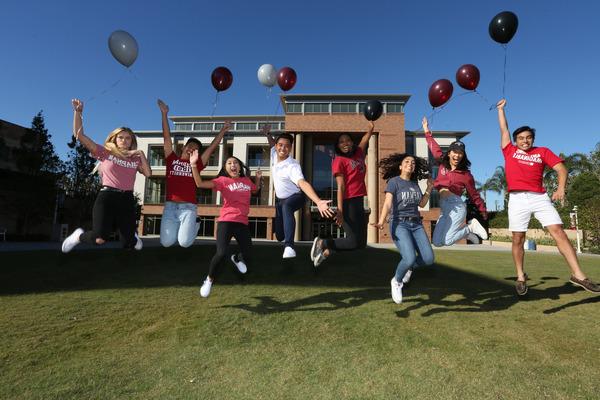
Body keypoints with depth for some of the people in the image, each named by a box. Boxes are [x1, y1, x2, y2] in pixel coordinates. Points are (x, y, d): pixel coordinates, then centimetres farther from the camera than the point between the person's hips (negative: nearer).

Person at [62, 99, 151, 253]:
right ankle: (80, 235, 16)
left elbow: (148, 174, 3)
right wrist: (77, 112, -5)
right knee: (100, 239, -21)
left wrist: (141, 154, 0)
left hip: (127, 200, 3)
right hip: (107, 196, -2)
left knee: (128, 243, 0)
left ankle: (132, 235, 42)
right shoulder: (105, 152, 8)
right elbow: (79, 135, 3)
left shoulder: (135, 159, 16)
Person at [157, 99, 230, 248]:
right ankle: (177, 228, 27)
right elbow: (167, 137, 12)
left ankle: (194, 226, 21)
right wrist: (164, 114, 11)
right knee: (166, 242, -8)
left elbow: (212, 147, 11)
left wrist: (222, 131, 12)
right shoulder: (172, 159, 13)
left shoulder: (197, 163, 10)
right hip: (170, 206, 1)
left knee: (184, 242, -15)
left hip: (188, 207, -1)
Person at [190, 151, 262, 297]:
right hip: (226, 221, -4)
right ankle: (209, 280, 9)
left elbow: (256, 190, 35)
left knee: (247, 258, 8)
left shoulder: (247, 180, 12)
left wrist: (258, 178, 19)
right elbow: (200, 183, -14)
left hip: (243, 223, 4)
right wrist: (194, 165, -22)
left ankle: (236, 258, 48)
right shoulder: (223, 180, -1)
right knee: (221, 253, -21)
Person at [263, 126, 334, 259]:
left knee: (286, 207, -44)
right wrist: (267, 133, -1)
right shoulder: (274, 156, -10)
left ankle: (289, 246, -51)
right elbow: (272, 144, 16)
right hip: (279, 199, 6)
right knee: (279, 235, 10)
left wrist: (318, 202, -63)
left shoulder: (293, 166, -30)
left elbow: (303, 183, -48)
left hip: (296, 197, -6)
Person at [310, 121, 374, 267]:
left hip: (359, 202, 8)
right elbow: (341, 187, -14)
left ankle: (326, 252, 16)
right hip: (348, 203, -8)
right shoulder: (339, 161, -5)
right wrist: (340, 210, -19)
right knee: (354, 242, -10)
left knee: (362, 243, 10)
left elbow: (366, 138, 31)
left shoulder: (358, 154, 14)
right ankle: (322, 243, 7)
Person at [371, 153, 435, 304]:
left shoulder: (414, 183, 13)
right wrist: (381, 222, -33)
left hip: (416, 224, 6)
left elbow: (422, 203, 19)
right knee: (410, 258, -23)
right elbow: (388, 203, -18)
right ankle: (396, 281, 7)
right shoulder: (394, 181, -5)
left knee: (429, 259, -9)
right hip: (399, 224, -6)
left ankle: (409, 267, 24)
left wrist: (429, 188, 10)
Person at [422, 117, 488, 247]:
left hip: (456, 207, -5)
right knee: (436, 242, 1)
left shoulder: (465, 174, -1)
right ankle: (464, 228, 20)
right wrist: (427, 130, 30)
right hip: (444, 208, 5)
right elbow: (435, 148, 22)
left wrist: (483, 211, 11)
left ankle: (471, 227, 9)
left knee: (446, 241, -14)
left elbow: (474, 195, 6)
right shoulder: (443, 165, 9)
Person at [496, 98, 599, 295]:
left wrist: (561, 188, -9)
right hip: (518, 199, -1)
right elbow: (504, 129, 21)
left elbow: (562, 169, 8)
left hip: (540, 197, 1)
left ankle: (578, 275, -3)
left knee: (558, 231, -8)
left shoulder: (542, 152, 14)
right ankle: (521, 277, 10)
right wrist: (501, 108, 27)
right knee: (518, 239, 0)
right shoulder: (509, 151, 13)